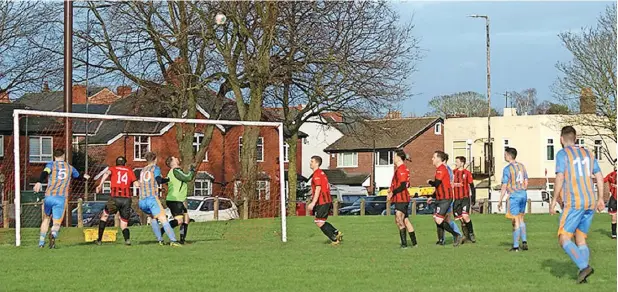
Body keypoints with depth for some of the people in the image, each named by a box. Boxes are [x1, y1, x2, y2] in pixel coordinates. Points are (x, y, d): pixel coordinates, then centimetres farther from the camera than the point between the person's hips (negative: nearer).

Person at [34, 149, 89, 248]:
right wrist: (84, 176, 60)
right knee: (56, 223, 0)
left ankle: (41, 243, 21)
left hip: (49, 196, 0)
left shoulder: (51, 164, 9)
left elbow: (45, 172, -14)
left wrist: (39, 182, -30)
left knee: (46, 218, 21)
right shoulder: (70, 168, 18)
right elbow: (78, 176, 37)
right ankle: (53, 234, -35)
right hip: (61, 198, 0)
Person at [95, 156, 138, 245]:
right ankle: (127, 238, -18)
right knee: (124, 224, 11)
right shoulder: (130, 171, 19)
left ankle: (99, 240, 18)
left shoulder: (113, 169, 16)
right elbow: (136, 184, 5)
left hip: (115, 198, -1)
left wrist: (100, 185, -16)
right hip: (127, 199, 1)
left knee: (104, 215, 23)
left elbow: (107, 173, -7)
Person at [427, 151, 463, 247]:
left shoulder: (441, 169, -15)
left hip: (445, 199, -10)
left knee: (439, 220, -14)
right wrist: (432, 197, 25)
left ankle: (456, 235, -8)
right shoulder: (439, 169, 18)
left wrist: (429, 181, -2)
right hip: (441, 199, 10)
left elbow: (436, 184, -24)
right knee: (436, 218, 11)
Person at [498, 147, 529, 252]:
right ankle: (524, 241, 8)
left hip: (514, 196, -6)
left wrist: (500, 201, -6)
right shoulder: (522, 166, 9)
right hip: (523, 194, 6)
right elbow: (526, 183, 12)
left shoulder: (507, 169, -10)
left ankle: (516, 246, 1)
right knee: (521, 219, 17)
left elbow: (504, 186, -11)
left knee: (516, 221, -3)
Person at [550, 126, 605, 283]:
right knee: (580, 240, 13)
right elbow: (599, 176, 13)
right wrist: (600, 199, 18)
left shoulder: (563, 154, -2)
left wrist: (554, 201, -6)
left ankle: (584, 266, -24)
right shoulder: (588, 154, 16)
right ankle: (583, 275, 2)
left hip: (573, 203, -7)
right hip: (590, 203, 7)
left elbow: (560, 177, -11)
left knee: (564, 240, -5)